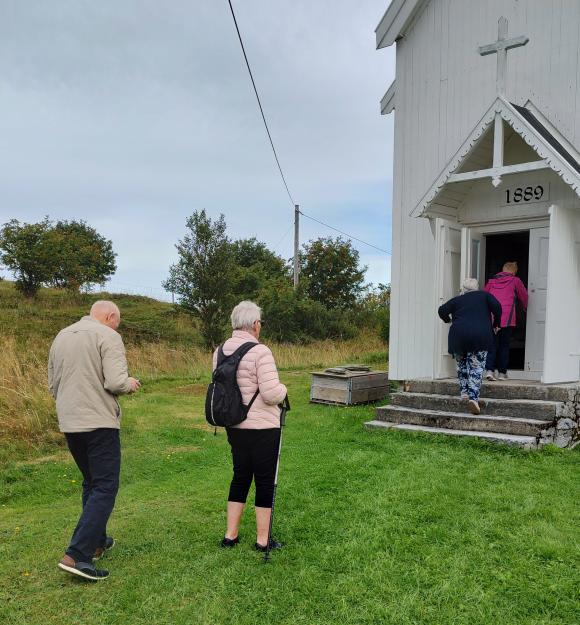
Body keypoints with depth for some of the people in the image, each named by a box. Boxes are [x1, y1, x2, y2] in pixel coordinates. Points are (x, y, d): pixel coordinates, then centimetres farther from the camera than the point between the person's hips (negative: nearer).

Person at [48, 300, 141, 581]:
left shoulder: (61, 336, 13)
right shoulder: (108, 336, -9)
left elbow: (52, 385, 17)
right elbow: (115, 382, -19)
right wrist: (130, 383, 1)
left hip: (69, 423, 8)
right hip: (99, 423, -8)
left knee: (91, 483, 21)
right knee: (105, 488, -2)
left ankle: (96, 541, 31)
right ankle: (77, 555, -9)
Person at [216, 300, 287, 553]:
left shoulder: (220, 351, 4)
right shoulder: (260, 352, -19)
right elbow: (272, 394, -22)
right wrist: (282, 388, -2)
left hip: (234, 426, 7)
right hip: (262, 428, -7)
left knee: (240, 477, 19)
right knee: (265, 481, 7)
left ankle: (231, 535, 27)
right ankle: (262, 540, 19)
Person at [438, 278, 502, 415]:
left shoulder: (456, 300, 18)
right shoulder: (484, 295, 16)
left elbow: (442, 310, 11)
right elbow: (497, 306, 2)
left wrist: (448, 320, 30)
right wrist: (496, 324, 15)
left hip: (458, 335, 1)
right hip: (481, 335, -1)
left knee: (461, 364, 21)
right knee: (477, 367, -1)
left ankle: (464, 392, 16)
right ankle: (473, 397, -15)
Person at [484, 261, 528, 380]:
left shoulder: (492, 281, 15)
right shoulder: (515, 281, 7)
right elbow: (524, 297, 16)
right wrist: (525, 308, 36)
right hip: (507, 319, -2)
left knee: (492, 344, 6)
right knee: (504, 345, 7)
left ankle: (489, 370, -7)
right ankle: (502, 373, 12)